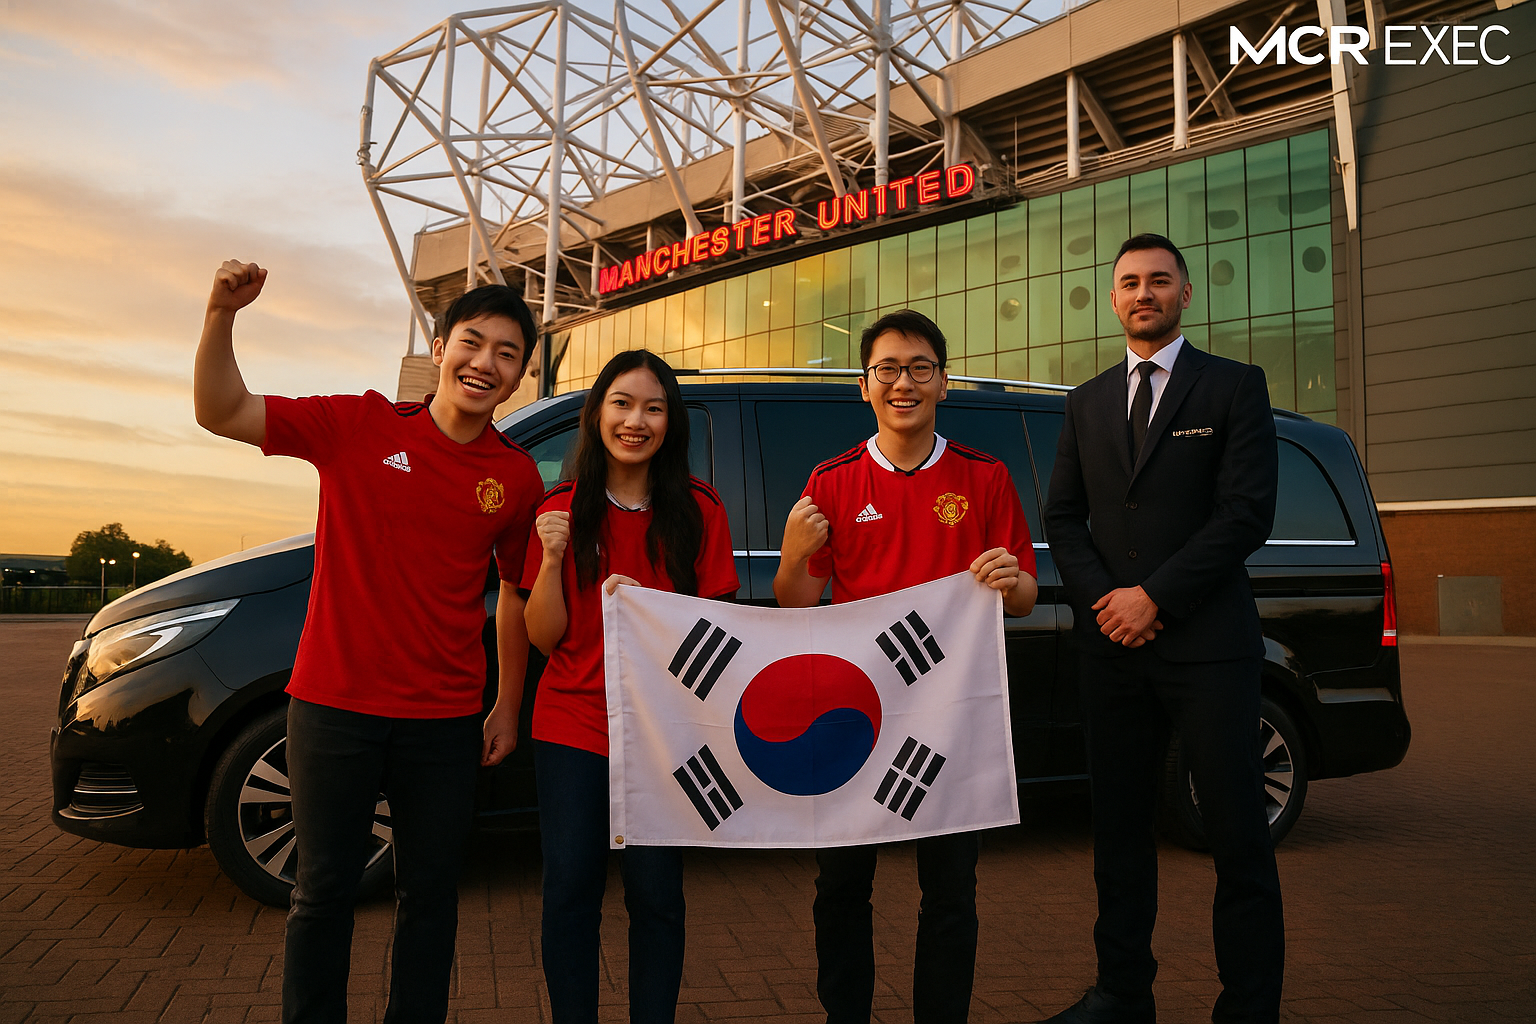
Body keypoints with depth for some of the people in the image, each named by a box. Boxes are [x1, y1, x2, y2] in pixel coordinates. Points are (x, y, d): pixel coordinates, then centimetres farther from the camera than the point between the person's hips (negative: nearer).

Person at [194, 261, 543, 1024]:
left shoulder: (517, 478, 0)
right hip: (335, 705, -1)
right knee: (324, 890, 11)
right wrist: (221, 315, -21)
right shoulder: (360, 427, -5)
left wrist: (508, 707, 10)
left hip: (444, 722, 2)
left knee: (430, 891, 14)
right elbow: (221, 412, -4)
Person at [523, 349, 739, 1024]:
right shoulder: (561, 511, 2)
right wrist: (552, 557, -16)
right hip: (571, 725, 1)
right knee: (569, 891, 5)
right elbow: (544, 638, -1)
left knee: (656, 894, 3)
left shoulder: (699, 512, -1)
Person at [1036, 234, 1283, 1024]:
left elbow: (1248, 511, -6)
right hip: (1112, 646, 4)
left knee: (1237, 836, 0)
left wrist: (1156, 596, -12)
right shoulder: (1087, 402, 16)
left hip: (1208, 642, -4)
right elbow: (1062, 515, 11)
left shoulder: (1234, 386, 4)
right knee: (1118, 827, 10)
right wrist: (1102, 599, -5)